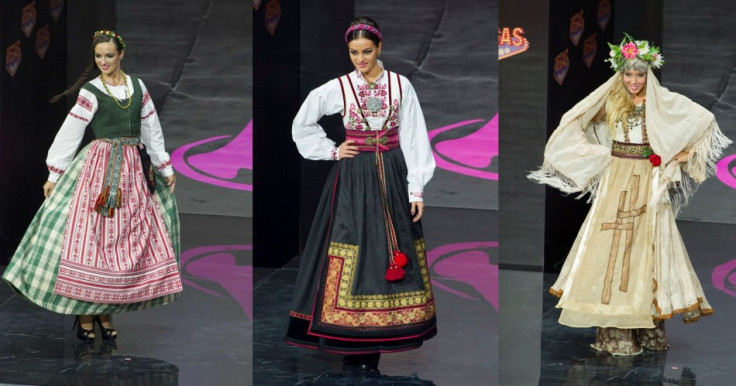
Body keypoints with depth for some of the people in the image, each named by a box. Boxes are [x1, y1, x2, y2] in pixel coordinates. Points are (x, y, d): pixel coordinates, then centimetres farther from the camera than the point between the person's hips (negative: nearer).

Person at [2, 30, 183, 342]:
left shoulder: (137, 86, 10)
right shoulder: (90, 91, -3)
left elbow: (152, 130, 16)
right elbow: (69, 132, -3)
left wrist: (166, 168, 18)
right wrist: (54, 174, -5)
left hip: (135, 170, 4)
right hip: (100, 167, -4)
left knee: (131, 242, 2)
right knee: (91, 237, -8)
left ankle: (105, 311, 11)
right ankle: (84, 313, 0)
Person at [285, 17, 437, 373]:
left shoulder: (401, 86, 0)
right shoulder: (336, 89, -1)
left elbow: (414, 138, 0)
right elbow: (302, 125, 11)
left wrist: (417, 189, -4)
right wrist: (332, 151, 2)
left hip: (393, 177, 1)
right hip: (354, 179, -1)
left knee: (388, 253, -2)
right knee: (355, 253, -5)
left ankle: (371, 349, 1)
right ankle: (353, 346, -2)